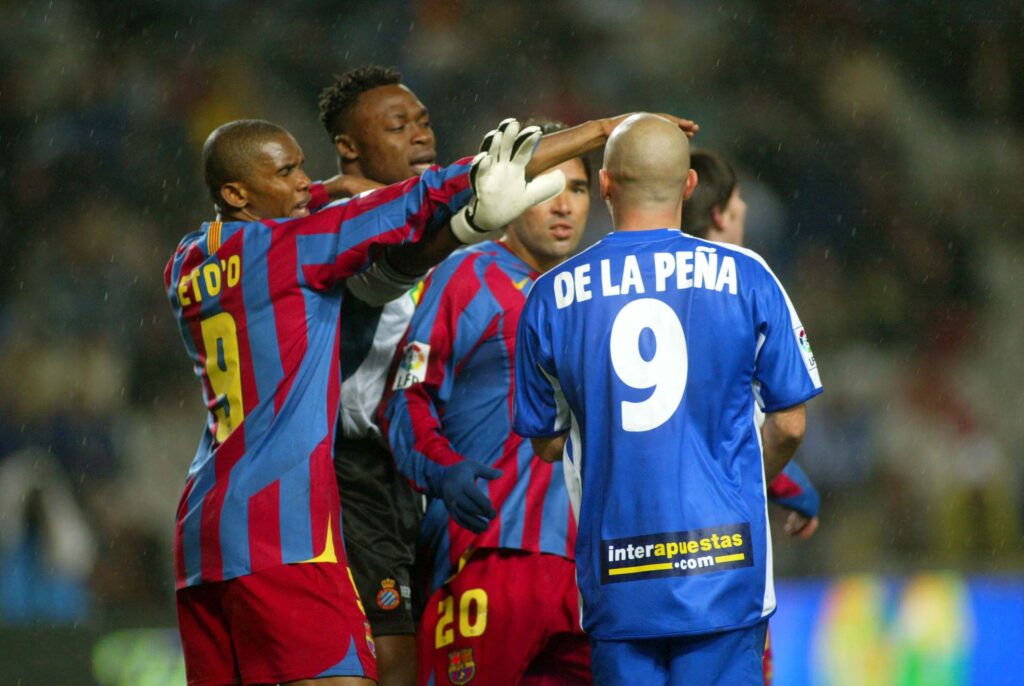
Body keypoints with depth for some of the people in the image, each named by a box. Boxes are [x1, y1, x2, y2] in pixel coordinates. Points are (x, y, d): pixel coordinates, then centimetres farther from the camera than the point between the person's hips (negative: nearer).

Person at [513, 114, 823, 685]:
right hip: (723, 571, -1)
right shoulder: (745, 278, -2)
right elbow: (789, 425, 4)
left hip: (616, 582, 1)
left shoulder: (552, 297, 1)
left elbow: (548, 443, 11)